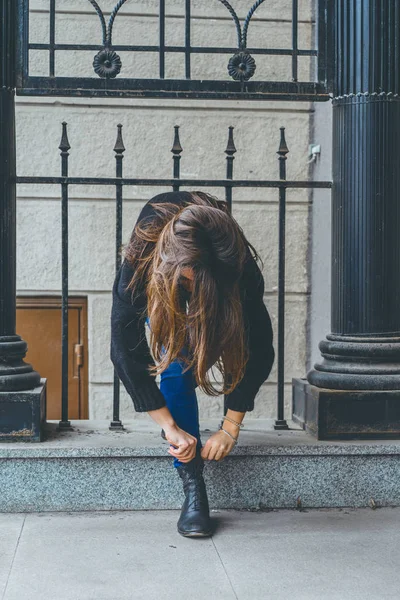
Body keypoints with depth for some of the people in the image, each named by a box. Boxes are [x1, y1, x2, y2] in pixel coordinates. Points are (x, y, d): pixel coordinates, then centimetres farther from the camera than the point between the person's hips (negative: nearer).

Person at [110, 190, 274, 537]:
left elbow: (258, 349, -32)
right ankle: (193, 486, -21)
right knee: (176, 361, -24)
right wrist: (169, 427, -36)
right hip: (160, 289, -2)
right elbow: (126, 352, -35)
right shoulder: (140, 262, -42)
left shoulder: (241, 266, -41)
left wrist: (231, 429, -31)